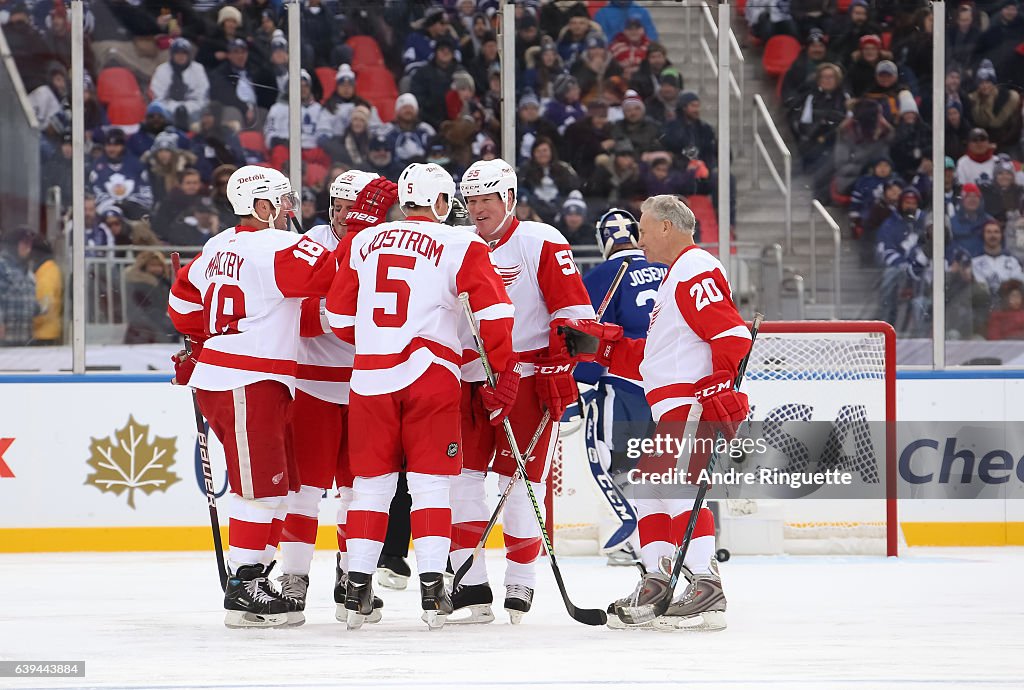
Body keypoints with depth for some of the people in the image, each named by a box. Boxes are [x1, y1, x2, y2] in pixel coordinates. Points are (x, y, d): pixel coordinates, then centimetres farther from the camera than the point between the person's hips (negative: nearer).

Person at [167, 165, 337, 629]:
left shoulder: (220, 247, 14)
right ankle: (244, 589, -8)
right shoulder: (278, 247, -13)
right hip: (249, 384, -10)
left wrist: (203, 343, 36)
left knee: (280, 482, 13)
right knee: (261, 484, -8)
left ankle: (255, 573, 15)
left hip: (215, 375, 10)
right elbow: (333, 274, -20)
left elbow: (184, 298, 25)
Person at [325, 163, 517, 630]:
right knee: (431, 482, 1)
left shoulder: (364, 241, 10)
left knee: (371, 481, 10)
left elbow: (339, 316, 15)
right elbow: (494, 312, -9)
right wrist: (505, 371, 1)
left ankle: (357, 587, 8)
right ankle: (431, 590, -4)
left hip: (370, 376, 3)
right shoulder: (459, 245, -2)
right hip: (430, 374, -3)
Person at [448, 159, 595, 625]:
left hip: (529, 380, -5)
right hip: (470, 381, 5)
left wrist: (558, 371, -14)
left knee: (522, 482, -3)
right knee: (460, 474, -2)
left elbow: (573, 310, -9)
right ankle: (471, 585, 1)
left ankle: (520, 582, 11)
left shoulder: (541, 242, -6)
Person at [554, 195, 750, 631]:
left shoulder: (695, 271, -8)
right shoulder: (675, 276, 26)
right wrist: (600, 346, 20)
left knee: (677, 485, -20)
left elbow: (732, 336, -20)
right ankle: (657, 583, 22)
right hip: (672, 410, 11)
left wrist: (719, 391, -27)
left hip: (693, 405, -11)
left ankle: (707, 587, -26)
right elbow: (651, 359, 26)